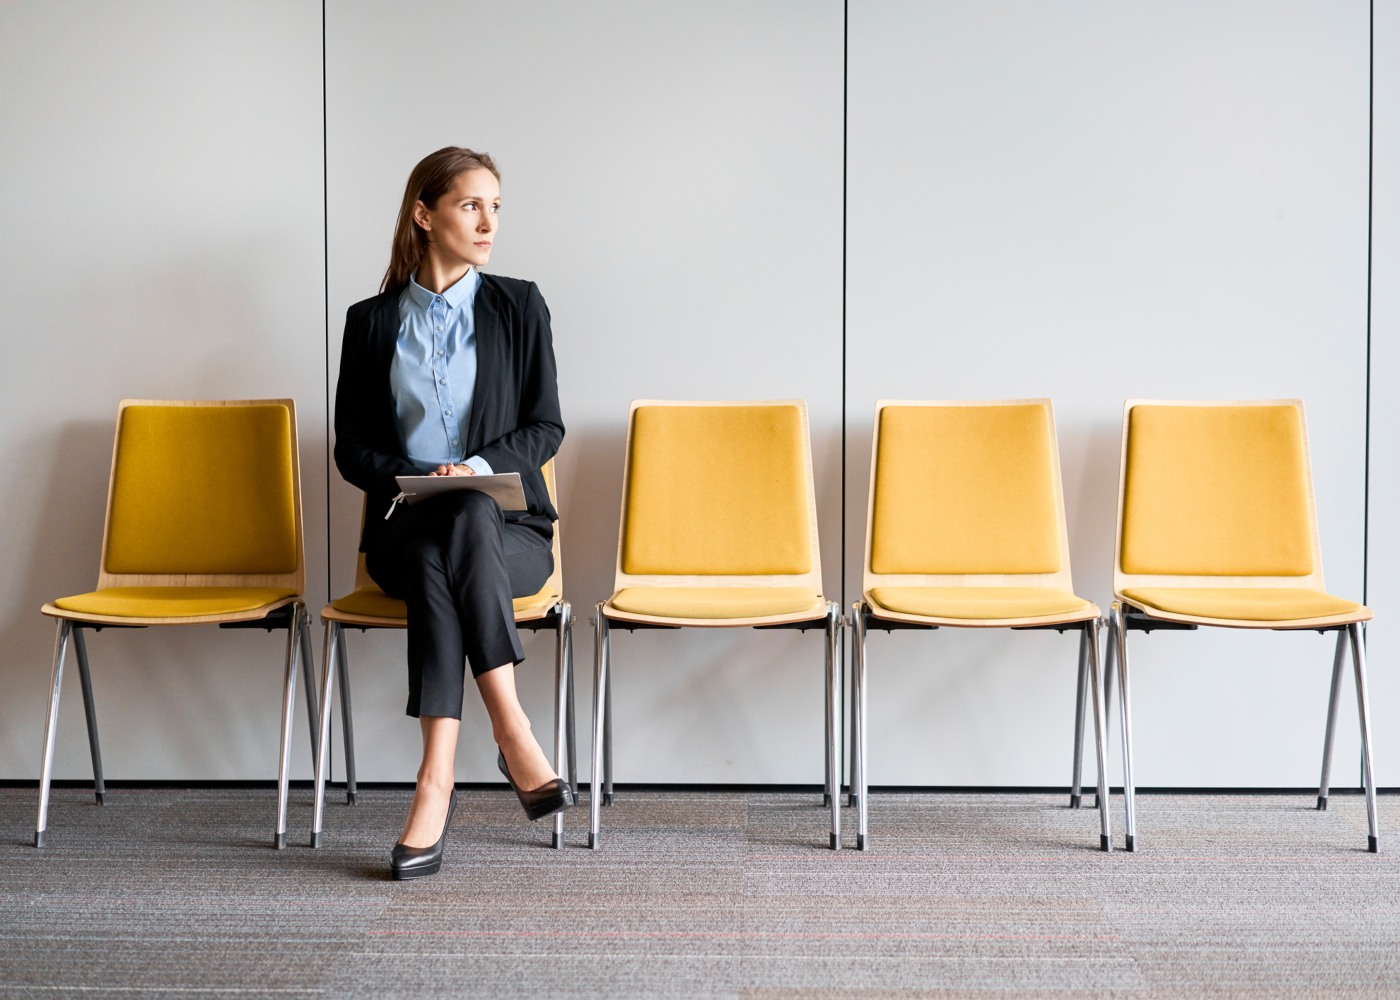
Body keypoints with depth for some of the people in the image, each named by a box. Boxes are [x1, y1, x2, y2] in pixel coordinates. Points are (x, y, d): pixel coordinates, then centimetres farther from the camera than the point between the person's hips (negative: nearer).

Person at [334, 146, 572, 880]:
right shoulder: (371, 322, 10)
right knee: (433, 563, -36)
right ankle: (512, 733, -36)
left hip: (506, 530, 0)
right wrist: (414, 480, -11)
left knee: (468, 517, -36)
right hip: (406, 530, 0)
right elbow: (352, 448, 9)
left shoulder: (518, 306, 9)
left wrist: (478, 469, -14)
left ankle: (437, 779, -39)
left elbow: (545, 428, 5)